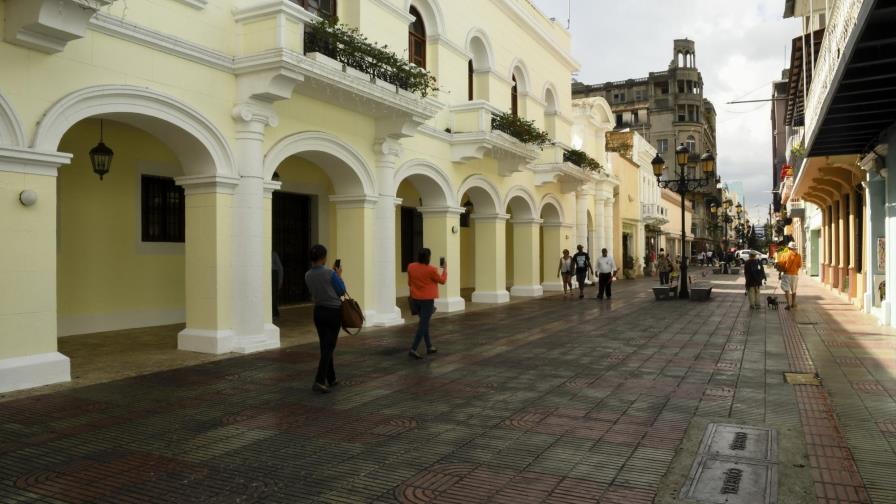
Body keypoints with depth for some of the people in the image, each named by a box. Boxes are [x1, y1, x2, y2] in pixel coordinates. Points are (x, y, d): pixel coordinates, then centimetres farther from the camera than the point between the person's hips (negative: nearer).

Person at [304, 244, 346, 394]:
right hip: (333, 312, -6)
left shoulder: (308, 275, 0)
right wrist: (339, 276, 8)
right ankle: (319, 381, -12)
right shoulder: (330, 273, -17)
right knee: (329, 347, -3)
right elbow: (342, 291, -7)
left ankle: (331, 379, 25)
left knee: (325, 347, 16)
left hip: (318, 311, 6)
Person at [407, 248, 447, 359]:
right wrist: (445, 268, 10)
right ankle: (413, 349, -10)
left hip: (415, 299, 6)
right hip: (427, 300, -6)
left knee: (424, 322, 19)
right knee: (423, 325, -2)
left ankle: (429, 347, 27)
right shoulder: (431, 270, -17)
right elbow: (442, 281, -3)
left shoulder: (411, 267, -2)